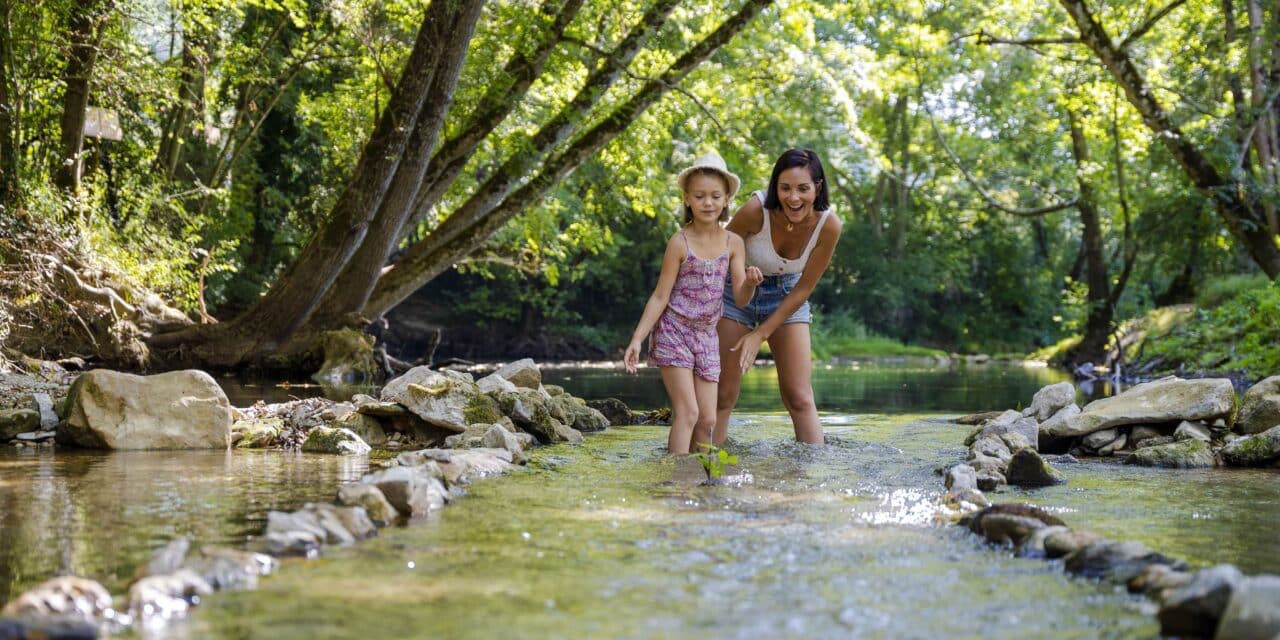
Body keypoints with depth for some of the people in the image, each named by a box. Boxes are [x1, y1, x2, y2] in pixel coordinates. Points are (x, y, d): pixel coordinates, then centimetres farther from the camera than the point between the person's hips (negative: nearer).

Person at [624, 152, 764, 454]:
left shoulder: (733, 243, 0)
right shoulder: (680, 242, -11)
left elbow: (740, 298, -2)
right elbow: (660, 297, -8)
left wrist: (750, 283, -25)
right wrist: (637, 339, -14)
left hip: (706, 336, 5)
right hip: (674, 332, -4)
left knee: (708, 419, 2)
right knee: (687, 412, -13)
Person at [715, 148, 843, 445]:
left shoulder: (828, 225, -24)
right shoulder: (757, 209, -31)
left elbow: (803, 289, -13)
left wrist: (760, 335, -13)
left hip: (786, 296, 2)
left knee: (800, 398, -4)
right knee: (723, 395, -2)